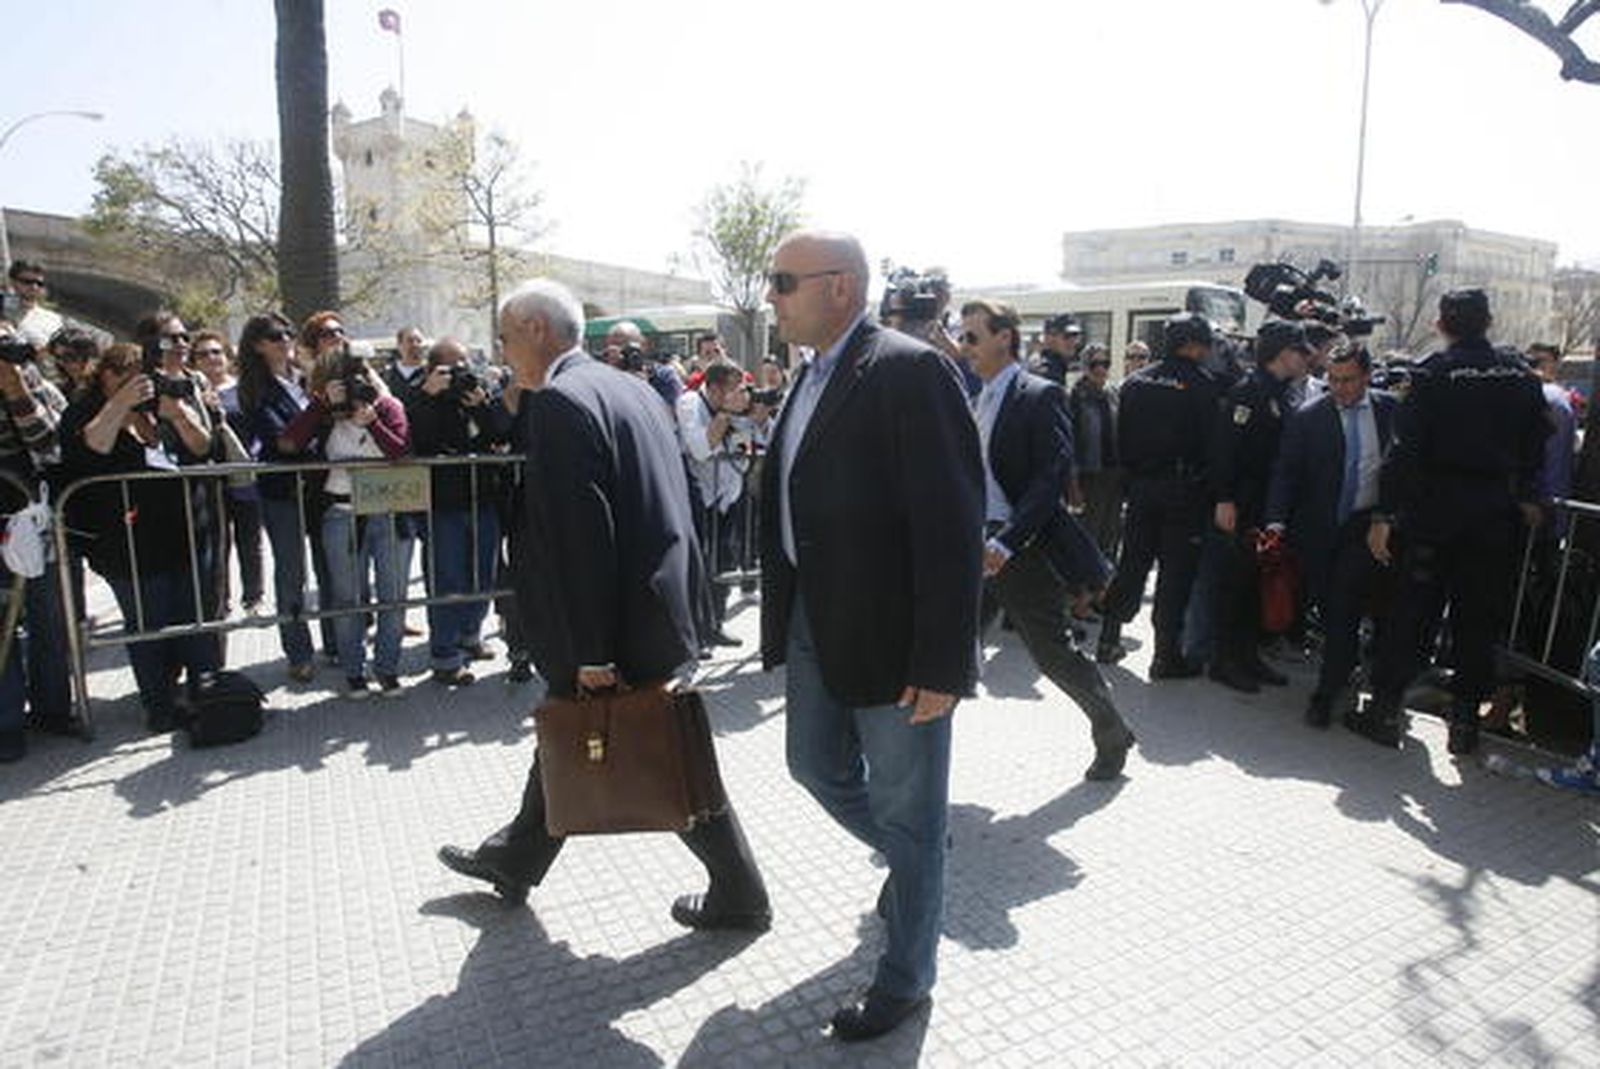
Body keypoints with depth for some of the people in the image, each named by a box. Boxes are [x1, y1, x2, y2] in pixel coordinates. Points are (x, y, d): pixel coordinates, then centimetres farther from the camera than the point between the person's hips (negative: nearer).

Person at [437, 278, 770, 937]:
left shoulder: (559, 402, -18)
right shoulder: (631, 388, 10)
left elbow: (579, 536, -24)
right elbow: (666, 504, 14)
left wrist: (591, 652, -19)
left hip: (625, 625, -10)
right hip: (659, 602, 10)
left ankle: (739, 896, 22)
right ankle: (515, 860, 44)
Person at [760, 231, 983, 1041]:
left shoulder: (911, 373, -17)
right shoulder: (814, 376, 10)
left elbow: (951, 526, -21)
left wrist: (943, 662, -22)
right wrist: (788, 617, 12)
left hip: (892, 636, -9)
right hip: (816, 622, 9)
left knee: (906, 814, 9)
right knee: (817, 768, 23)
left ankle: (905, 979, 32)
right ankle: (909, 860, 51)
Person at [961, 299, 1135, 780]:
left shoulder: (1040, 397, -11)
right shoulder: (977, 401, 13)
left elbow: (1051, 478, -19)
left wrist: (1006, 543, -26)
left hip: (1024, 549, -7)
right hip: (978, 546, 7)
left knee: (1054, 653, 4)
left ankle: (1112, 735, 27)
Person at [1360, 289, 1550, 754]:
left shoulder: (1433, 373, -8)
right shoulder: (1522, 377, 4)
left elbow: (1405, 449, -14)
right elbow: (1534, 448, 10)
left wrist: (1384, 514, -14)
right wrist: (1527, 498, 25)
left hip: (1436, 512, -3)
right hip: (1496, 516, 3)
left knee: (1413, 612, 3)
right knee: (1478, 621, 10)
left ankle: (1385, 710, 7)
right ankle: (1465, 722, 15)